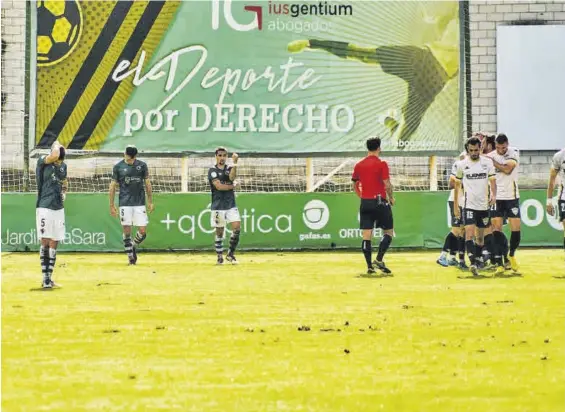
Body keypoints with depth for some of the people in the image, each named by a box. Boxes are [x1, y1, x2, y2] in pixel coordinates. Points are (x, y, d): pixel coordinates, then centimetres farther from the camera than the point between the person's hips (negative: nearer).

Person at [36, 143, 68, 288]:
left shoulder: (63, 165, 9)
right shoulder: (42, 162, -9)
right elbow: (54, 155, -31)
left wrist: (64, 193, 7)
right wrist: (56, 145, -10)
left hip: (59, 208, 6)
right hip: (44, 207, -6)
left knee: (54, 243, 8)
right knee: (45, 241, -11)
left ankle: (49, 278, 14)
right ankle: (45, 278, -10)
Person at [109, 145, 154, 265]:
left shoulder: (142, 165, 4)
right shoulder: (118, 167, 0)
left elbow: (147, 183, 10)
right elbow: (113, 186, 4)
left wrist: (150, 202, 7)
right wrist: (111, 205, 1)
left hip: (140, 203, 1)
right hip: (125, 204, -1)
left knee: (143, 231, -3)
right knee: (127, 231, -2)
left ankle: (134, 247, 26)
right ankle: (130, 256, 9)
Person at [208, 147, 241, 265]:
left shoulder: (230, 169, 12)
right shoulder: (212, 170, -1)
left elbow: (232, 177, -12)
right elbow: (219, 186, -13)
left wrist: (235, 163, -23)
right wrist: (232, 185, -2)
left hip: (231, 204, 3)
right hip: (218, 205, -3)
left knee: (237, 227, -10)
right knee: (219, 232, 1)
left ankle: (230, 254, 4)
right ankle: (220, 256, 14)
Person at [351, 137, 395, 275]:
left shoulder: (359, 165, 7)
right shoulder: (381, 164, -9)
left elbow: (355, 185, 14)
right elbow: (387, 185, -14)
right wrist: (391, 198, 2)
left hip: (365, 203, 5)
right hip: (380, 201, -4)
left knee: (366, 235, 4)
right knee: (389, 232, 7)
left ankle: (369, 266, 2)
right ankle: (379, 260, -7)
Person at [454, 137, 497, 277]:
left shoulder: (488, 162, 3)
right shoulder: (461, 164, 1)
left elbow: (492, 180, 1)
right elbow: (457, 185, 10)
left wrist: (493, 195, -18)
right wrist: (455, 205, 10)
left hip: (484, 205, 2)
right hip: (469, 205, -2)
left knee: (481, 235, 13)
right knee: (469, 234, -17)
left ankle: (478, 258, 30)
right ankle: (473, 264, -24)